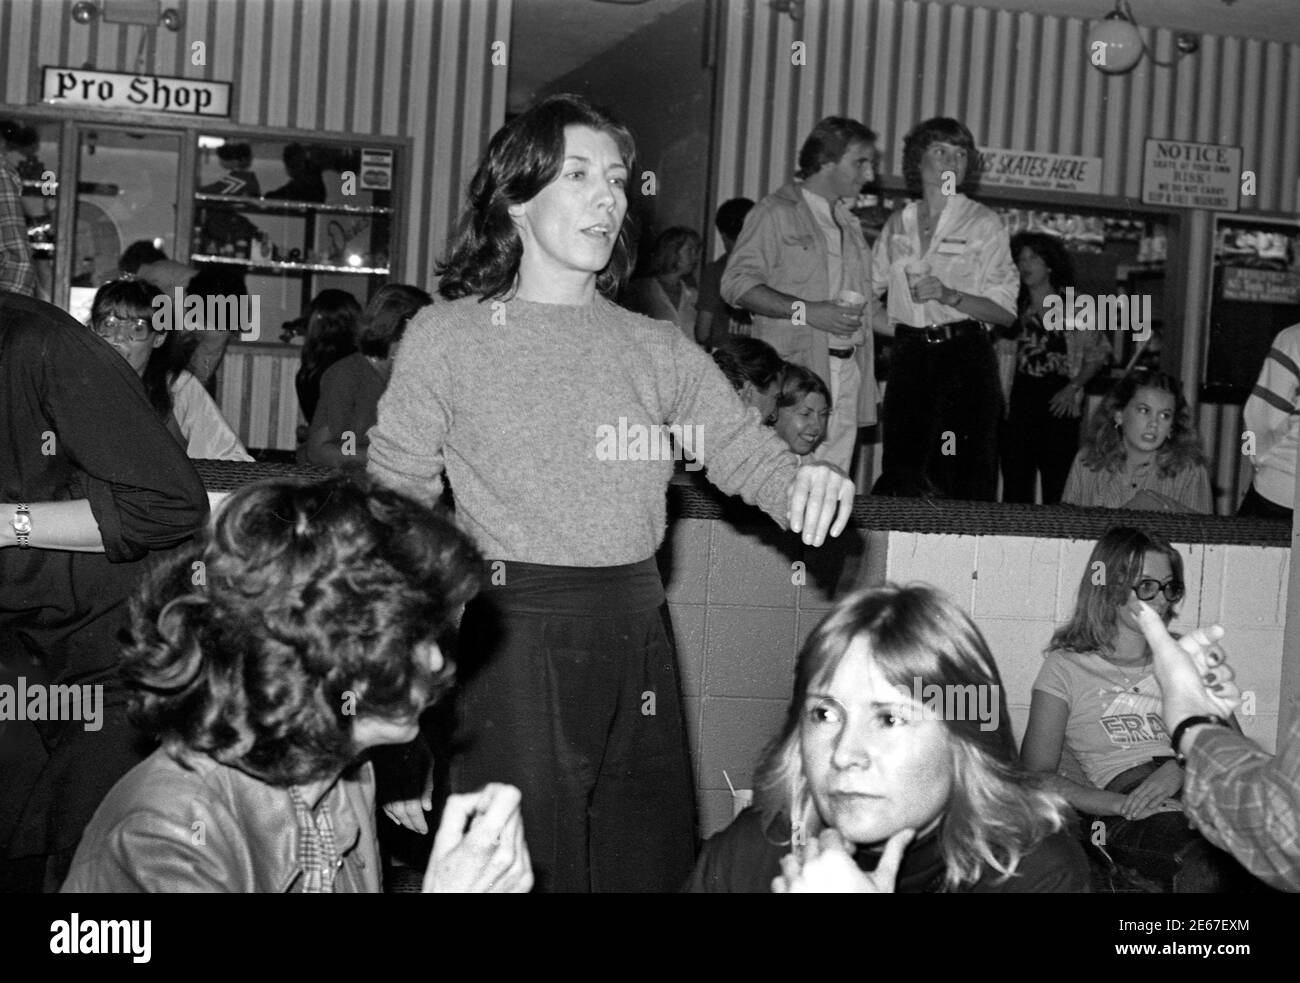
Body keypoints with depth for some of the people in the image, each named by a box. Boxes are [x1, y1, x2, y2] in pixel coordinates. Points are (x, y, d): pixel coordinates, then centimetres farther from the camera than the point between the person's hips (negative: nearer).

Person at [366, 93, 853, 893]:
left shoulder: (659, 349, 10)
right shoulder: (448, 337, 1)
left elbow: (742, 447, 3)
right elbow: (395, 503, 1)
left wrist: (802, 480, -20)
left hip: (637, 635, 4)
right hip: (514, 637, -3)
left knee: (651, 863, 10)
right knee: (524, 866, 1)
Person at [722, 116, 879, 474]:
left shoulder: (849, 223, 22)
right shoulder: (776, 212, -2)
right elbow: (736, 283, -12)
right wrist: (806, 311, -18)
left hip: (847, 370, 7)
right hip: (795, 370, -7)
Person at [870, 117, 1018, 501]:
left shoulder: (983, 222, 3)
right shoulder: (898, 224, 13)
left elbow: (1005, 310, -3)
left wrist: (949, 296, -16)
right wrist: (887, 325, 6)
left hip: (964, 358, -3)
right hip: (909, 358, 3)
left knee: (966, 482, -8)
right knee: (899, 478, -1)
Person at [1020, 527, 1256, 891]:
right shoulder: (1067, 667, 14)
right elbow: (1037, 775, 4)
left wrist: (1182, 768, -8)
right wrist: (1123, 804, -12)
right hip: (1136, 819, -3)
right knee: (1207, 867, -40)